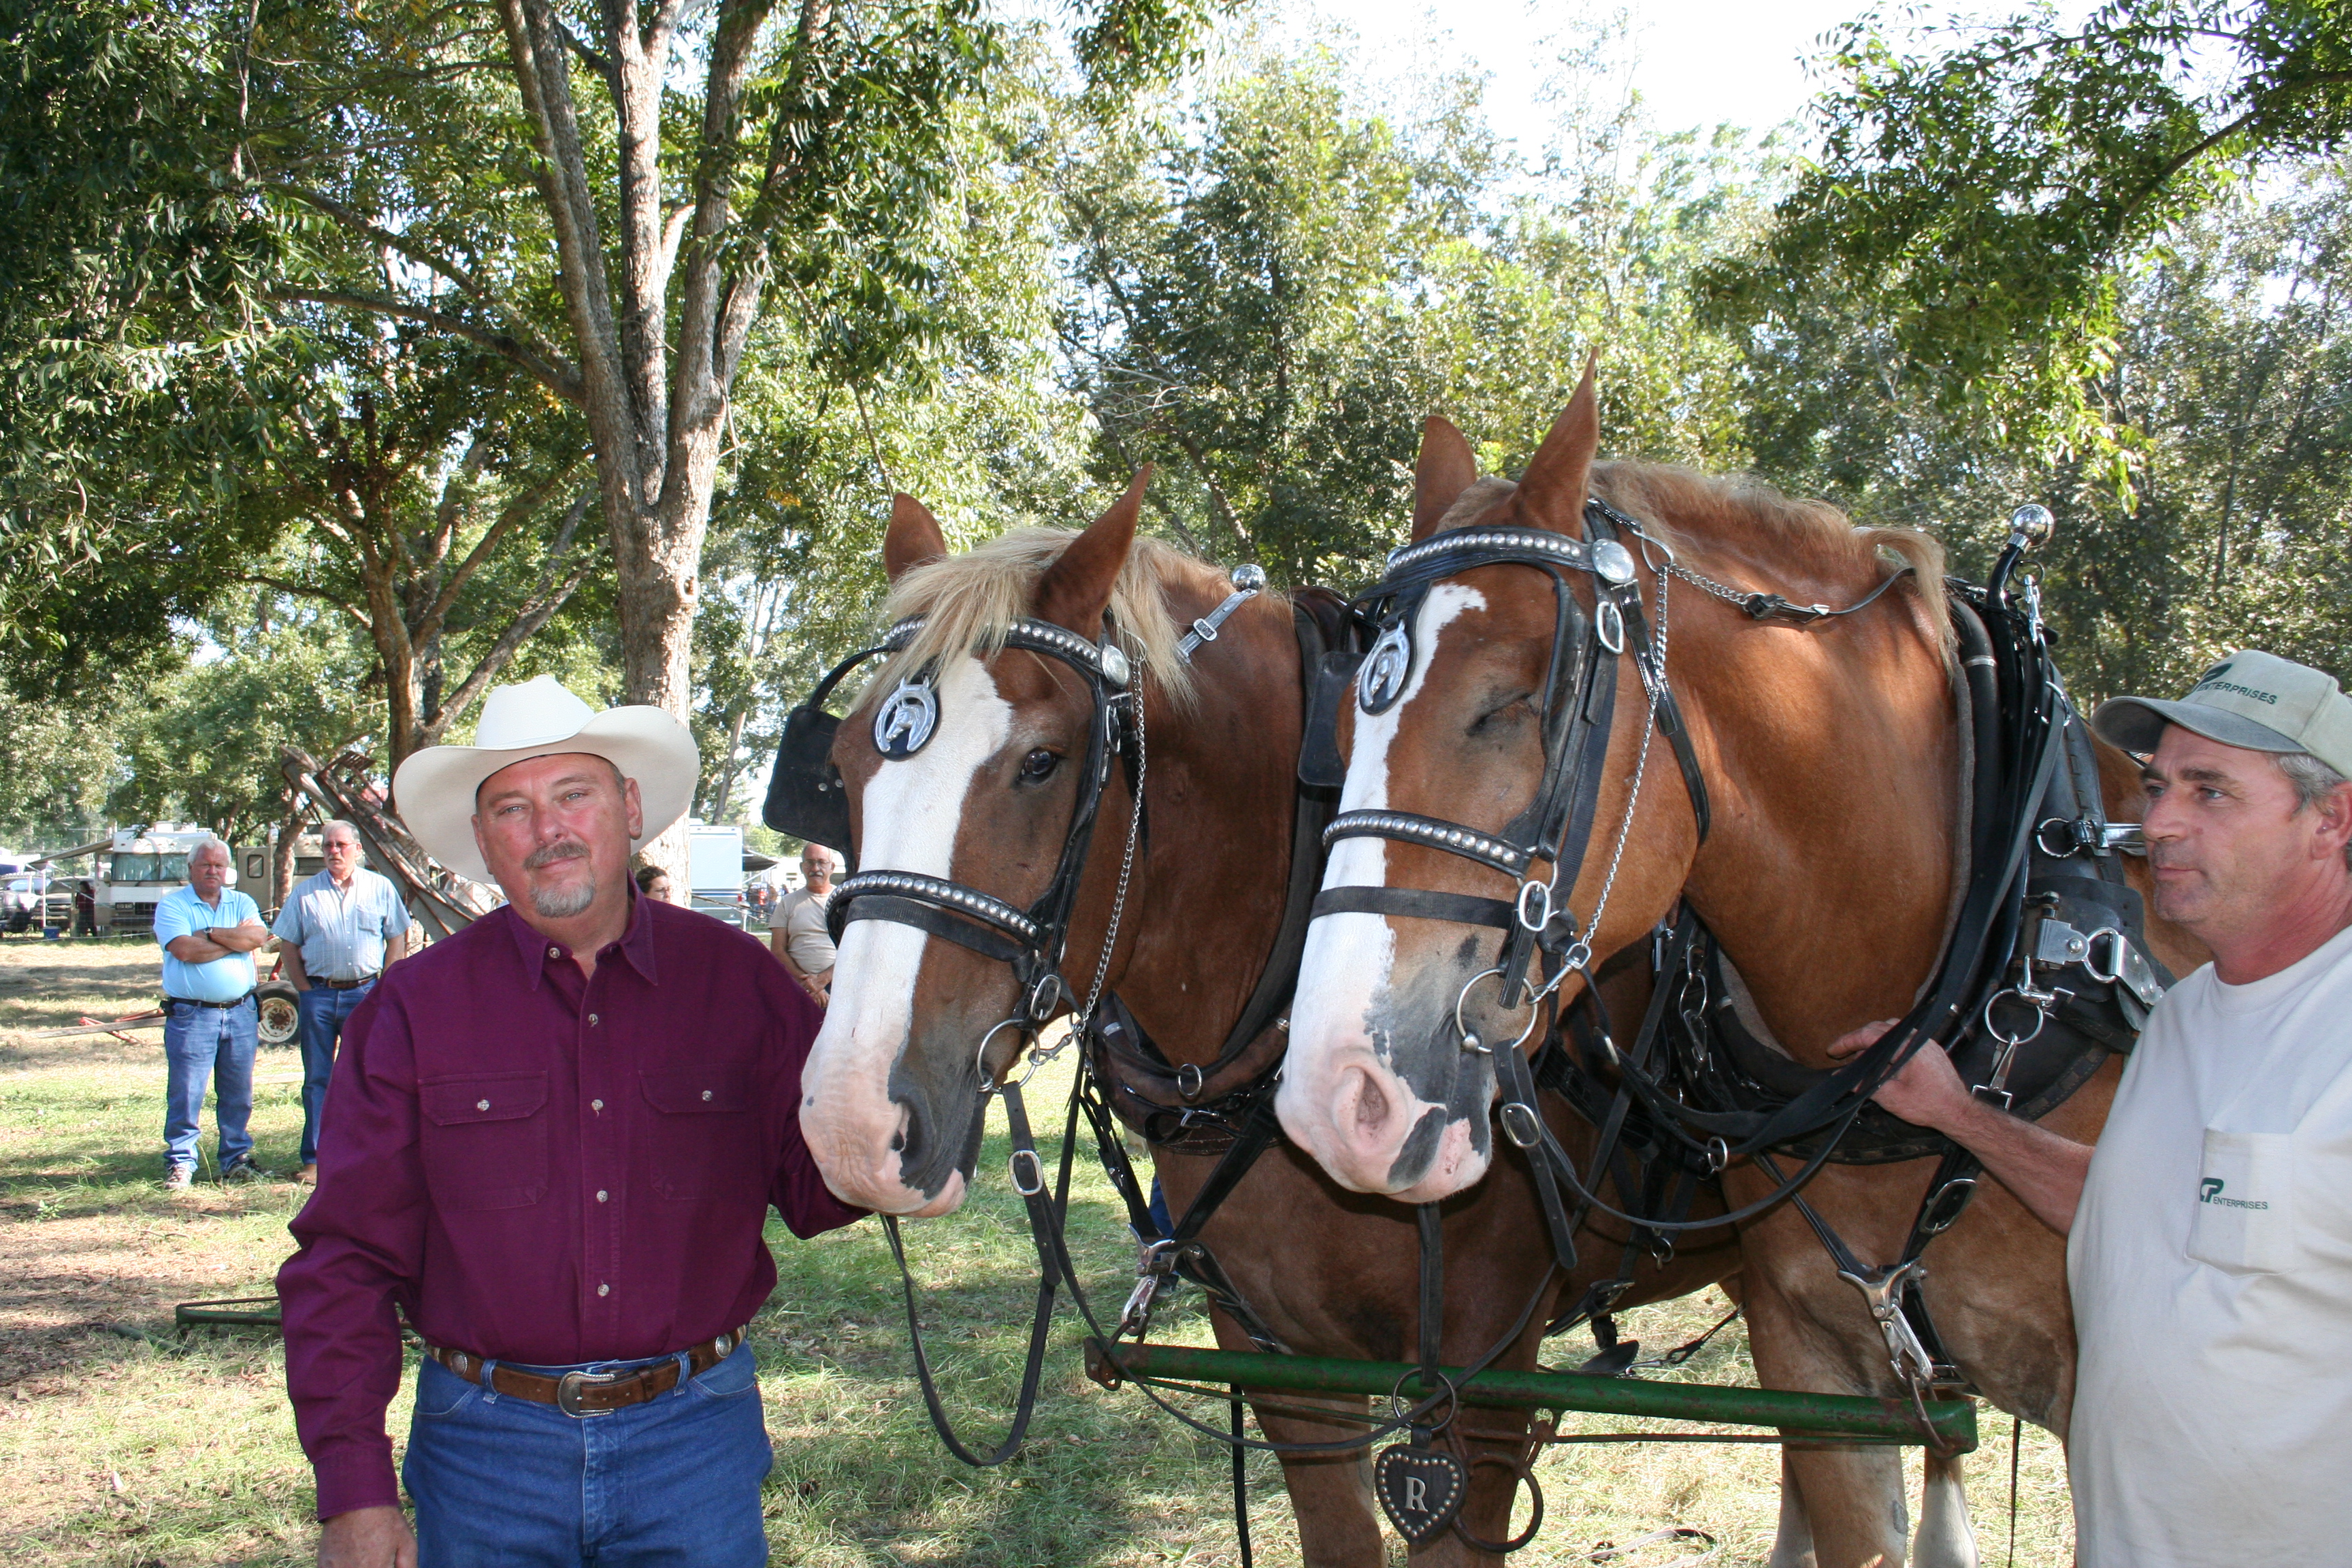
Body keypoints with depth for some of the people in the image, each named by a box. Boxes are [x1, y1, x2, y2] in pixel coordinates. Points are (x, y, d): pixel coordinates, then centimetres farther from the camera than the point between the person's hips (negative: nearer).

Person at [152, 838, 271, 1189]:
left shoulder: (241, 903, 12)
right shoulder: (172, 906, 1)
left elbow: (258, 936, -7)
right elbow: (183, 949, -15)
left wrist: (210, 933, -12)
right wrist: (235, 940, -8)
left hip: (240, 1013, 4)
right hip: (191, 1015, -4)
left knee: (238, 1094, 9)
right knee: (185, 1094, -3)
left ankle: (236, 1158, 19)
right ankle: (180, 1163, 5)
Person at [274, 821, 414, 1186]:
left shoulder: (380, 889, 5)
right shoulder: (305, 893, 7)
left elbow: (398, 937, 7)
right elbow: (290, 945, 8)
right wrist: (304, 991, -1)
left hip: (366, 994, -1)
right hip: (319, 994, 1)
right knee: (317, 1079, 4)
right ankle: (314, 1160, 8)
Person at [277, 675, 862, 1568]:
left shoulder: (736, 980, 0)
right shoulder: (416, 1008, -2)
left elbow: (816, 1194, 2)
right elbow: (346, 1258, -1)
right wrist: (354, 1491, -7)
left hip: (694, 1435, 0)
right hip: (487, 1452, 0)